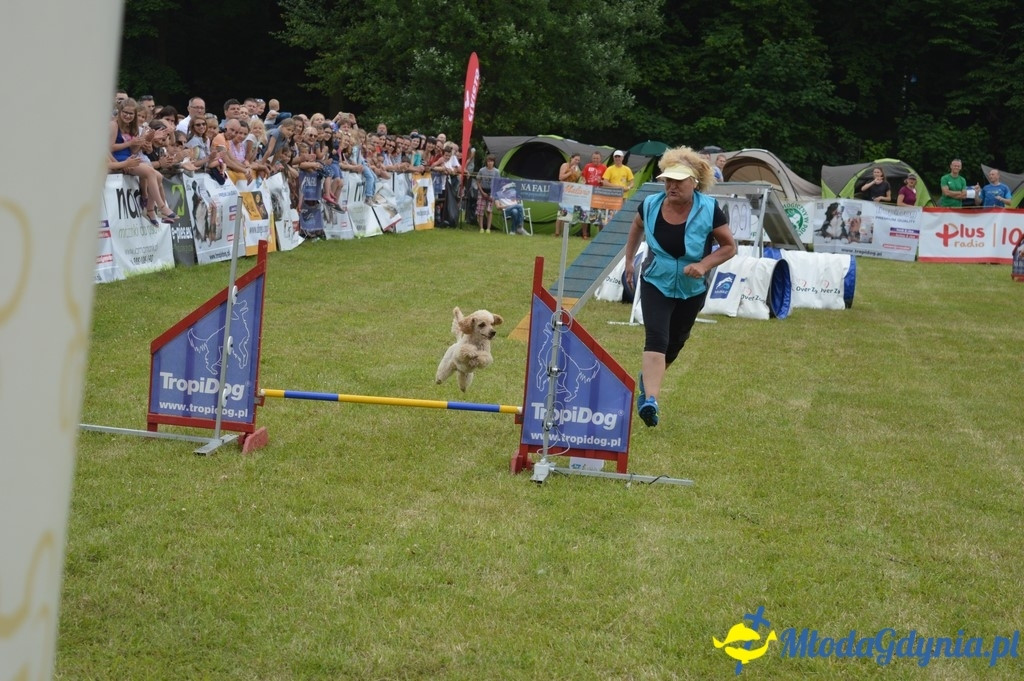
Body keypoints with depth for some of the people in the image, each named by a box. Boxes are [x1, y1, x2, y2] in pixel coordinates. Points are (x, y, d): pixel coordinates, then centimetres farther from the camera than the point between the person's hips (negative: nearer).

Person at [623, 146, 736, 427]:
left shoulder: (709, 210, -18)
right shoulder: (651, 204, -11)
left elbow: (730, 247, -9)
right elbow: (637, 227, 13)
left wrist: (704, 265, -24)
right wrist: (629, 260, 16)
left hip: (692, 290, 1)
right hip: (655, 284, -1)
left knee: (674, 343, 16)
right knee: (656, 338, -19)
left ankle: (648, 379, 44)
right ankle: (650, 400, -29)